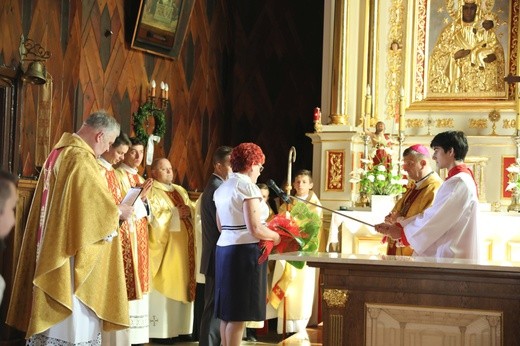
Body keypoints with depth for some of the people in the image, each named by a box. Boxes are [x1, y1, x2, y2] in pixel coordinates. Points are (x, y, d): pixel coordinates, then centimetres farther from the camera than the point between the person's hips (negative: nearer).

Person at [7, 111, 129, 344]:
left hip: (51, 255, 10)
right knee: (74, 322, -4)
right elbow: (100, 211, -19)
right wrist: (119, 214, -1)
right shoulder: (82, 159, -17)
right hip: (70, 256, -10)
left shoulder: (58, 153, 13)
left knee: (53, 318, 12)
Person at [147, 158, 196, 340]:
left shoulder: (180, 191, 19)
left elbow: (193, 211, 15)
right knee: (165, 286, -8)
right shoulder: (150, 192, -4)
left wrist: (189, 210, -7)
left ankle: (179, 327, 12)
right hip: (165, 247, -7)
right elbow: (152, 216, -16)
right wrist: (176, 213, -15)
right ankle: (161, 330, -4)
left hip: (184, 246, 7)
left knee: (182, 285, 6)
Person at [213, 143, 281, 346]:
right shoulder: (248, 187, -13)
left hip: (224, 248, 9)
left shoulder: (221, 188, 13)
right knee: (240, 313, -4)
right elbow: (255, 229, -19)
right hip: (245, 251, -9)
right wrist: (275, 236, -3)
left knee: (228, 311, 13)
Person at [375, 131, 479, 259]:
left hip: (451, 258, -9)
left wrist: (402, 232, -4)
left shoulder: (459, 183, -15)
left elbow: (436, 220, -16)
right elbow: (431, 214, 15)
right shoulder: (456, 180, 18)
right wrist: (397, 226, 7)